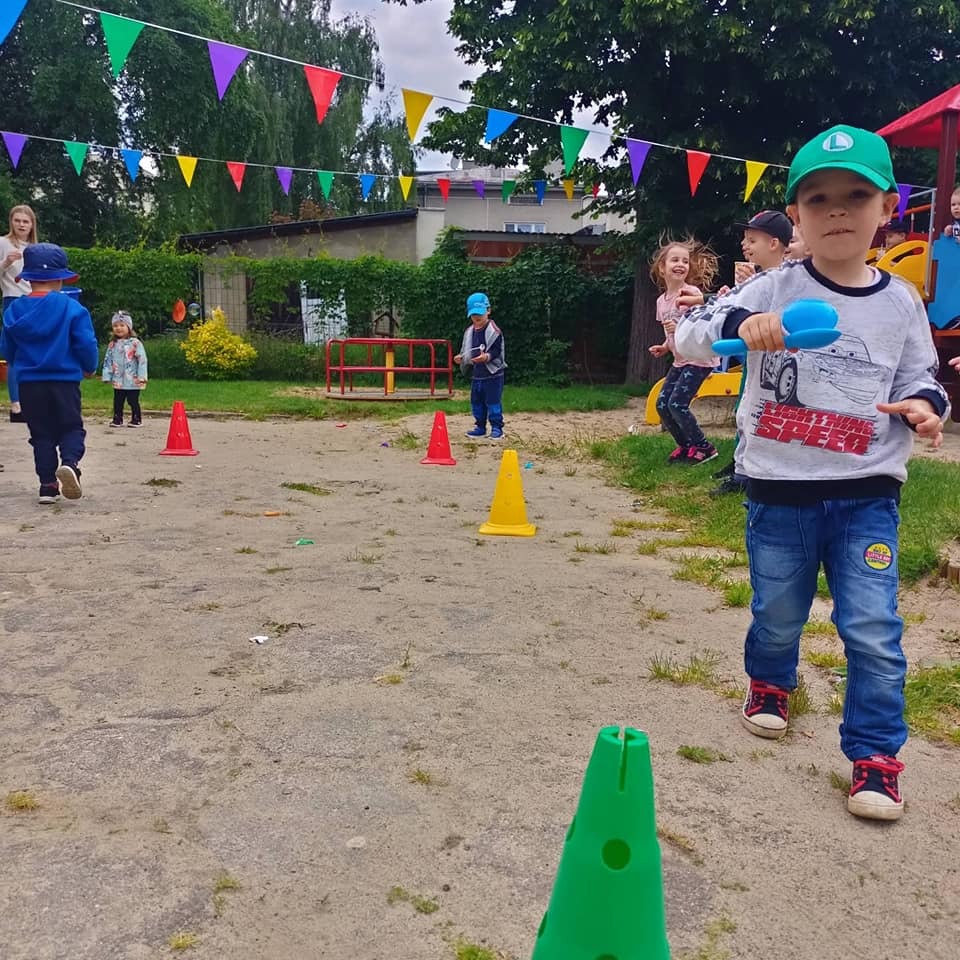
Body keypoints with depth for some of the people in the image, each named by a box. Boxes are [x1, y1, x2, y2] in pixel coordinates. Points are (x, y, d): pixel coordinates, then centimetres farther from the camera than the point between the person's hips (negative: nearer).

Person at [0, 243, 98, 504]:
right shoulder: (72, 308, -8)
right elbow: (86, 344, -8)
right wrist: (90, 368, 11)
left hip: (29, 383, 3)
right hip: (65, 381, -3)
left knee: (41, 434, 11)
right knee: (71, 428, 7)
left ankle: (47, 484, 8)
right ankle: (69, 462, -22)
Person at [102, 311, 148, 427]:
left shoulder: (135, 343, -7)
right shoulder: (112, 344, 8)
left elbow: (142, 360, -10)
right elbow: (107, 361, 12)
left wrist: (142, 376, -14)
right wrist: (107, 376, 6)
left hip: (133, 381, -5)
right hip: (118, 381, 5)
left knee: (133, 401, 2)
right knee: (117, 401, 10)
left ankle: (136, 419, 13)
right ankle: (117, 419, 20)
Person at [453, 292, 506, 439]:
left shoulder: (494, 331, -11)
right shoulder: (469, 332, 9)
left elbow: (497, 350, -16)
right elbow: (467, 351, 17)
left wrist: (487, 356, -33)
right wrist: (461, 358, -3)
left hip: (492, 374, -7)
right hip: (476, 374, 7)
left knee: (493, 402, -3)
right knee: (476, 403, 12)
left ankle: (497, 428, 6)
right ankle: (480, 427, 23)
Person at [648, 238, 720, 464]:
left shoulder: (692, 293, -15)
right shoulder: (661, 301, 7)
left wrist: (679, 329, -31)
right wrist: (665, 347, 3)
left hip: (699, 359, -8)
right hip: (680, 360, 8)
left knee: (677, 404, -13)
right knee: (662, 404, 3)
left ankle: (704, 447, 4)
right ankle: (685, 446, 21)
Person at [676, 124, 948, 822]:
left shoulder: (901, 303, 2)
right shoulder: (773, 290, -5)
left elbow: (918, 379, 12)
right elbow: (690, 337, -13)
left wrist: (926, 405, -12)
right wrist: (740, 324, -34)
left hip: (867, 495, 1)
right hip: (779, 491, 0)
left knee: (873, 629, -2)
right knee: (777, 612, 16)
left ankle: (876, 753, 14)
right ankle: (770, 684, 47)